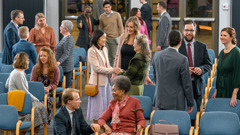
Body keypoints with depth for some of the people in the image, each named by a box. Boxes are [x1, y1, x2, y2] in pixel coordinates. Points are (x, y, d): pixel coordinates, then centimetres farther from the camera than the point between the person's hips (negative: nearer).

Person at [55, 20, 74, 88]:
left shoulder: (69, 39, -15)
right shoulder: (64, 37, 15)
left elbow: (66, 54, -23)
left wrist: (59, 62, -33)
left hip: (66, 67, -9)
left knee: (67, 85, -7)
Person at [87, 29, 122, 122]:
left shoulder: (105, 49, 11)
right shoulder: (92, 51, -12)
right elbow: (97, 68, -17)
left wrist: (115, 70, -5)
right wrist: (112, 70, -19)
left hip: (106, 80, 7)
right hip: (98, 82, -7)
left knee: (106, 104, 9)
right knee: (98, 105, 0)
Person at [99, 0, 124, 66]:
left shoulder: (116, 15, -3)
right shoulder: (101, 17, 5)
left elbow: (120, 27, 0)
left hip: (114, 39, -2)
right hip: (105, 39, 2)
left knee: (113, 56, 3)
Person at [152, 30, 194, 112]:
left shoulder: (157, 55, 0)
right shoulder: (182, 59, -16)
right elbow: (186, 84, -10)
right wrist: (190, 103, 0)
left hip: (160, 100, 5)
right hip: (175, 102, -5)